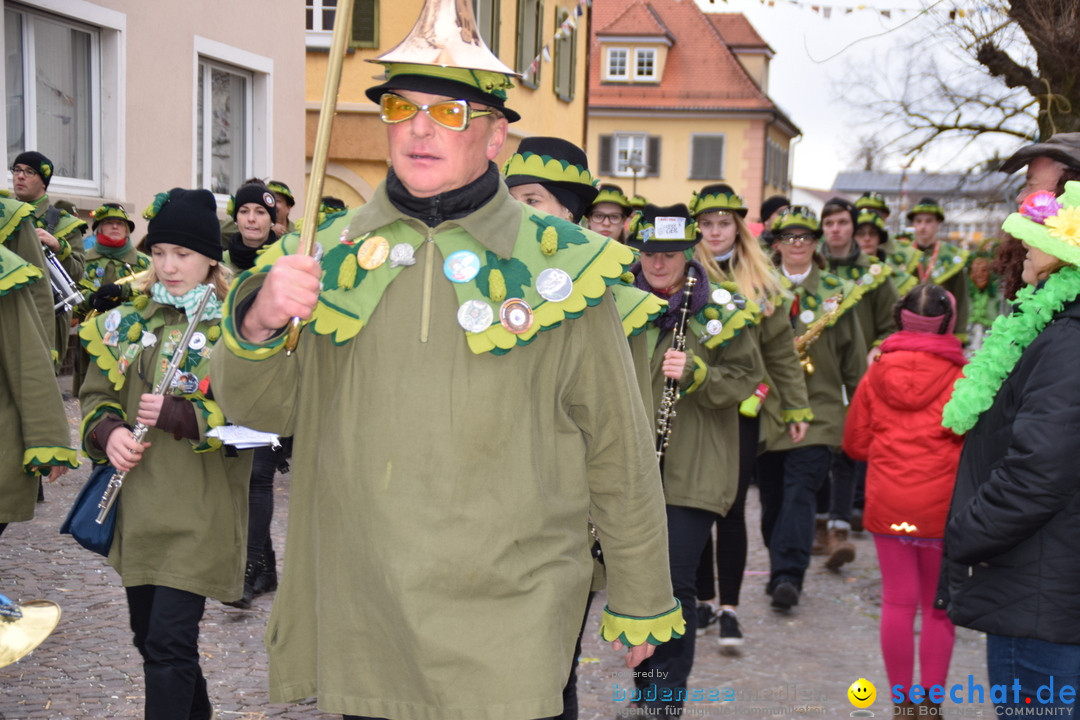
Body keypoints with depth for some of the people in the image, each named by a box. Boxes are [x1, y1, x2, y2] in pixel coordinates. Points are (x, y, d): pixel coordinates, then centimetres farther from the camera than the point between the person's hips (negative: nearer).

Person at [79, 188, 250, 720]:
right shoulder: (130, 321, 10)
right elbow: (97, 395, 14)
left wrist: (176, 415, -21)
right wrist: (108, 432, -8)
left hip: (198, 512, -6)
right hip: (137, 505, 6)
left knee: (169, 643, -9)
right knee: (148, 633, 17)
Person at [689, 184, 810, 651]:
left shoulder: (762, 282, 8)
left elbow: (781, 350, 13)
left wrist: (797, 408, 13)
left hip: (742, 407, 0)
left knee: (731, 508, -2)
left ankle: (729, 608, 8)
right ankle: (703, 600, 21)